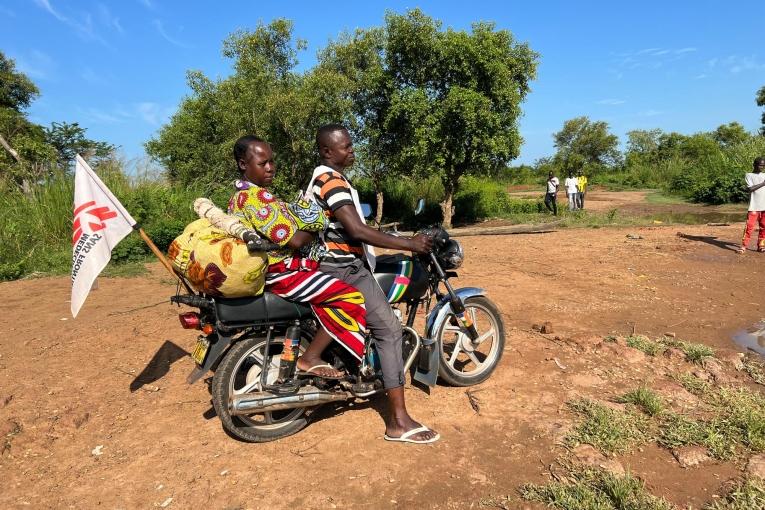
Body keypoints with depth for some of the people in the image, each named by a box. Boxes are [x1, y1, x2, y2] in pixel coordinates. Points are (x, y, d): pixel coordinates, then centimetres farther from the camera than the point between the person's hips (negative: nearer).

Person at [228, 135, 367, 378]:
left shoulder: (240, 196, 13)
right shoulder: (257, 196, -20)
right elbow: (293, 240, -24)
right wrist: (317, 229, -6)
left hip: (264, 268, 11)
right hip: (283, 273, -11)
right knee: (351, 299, -16)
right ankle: (310, 358, -8)